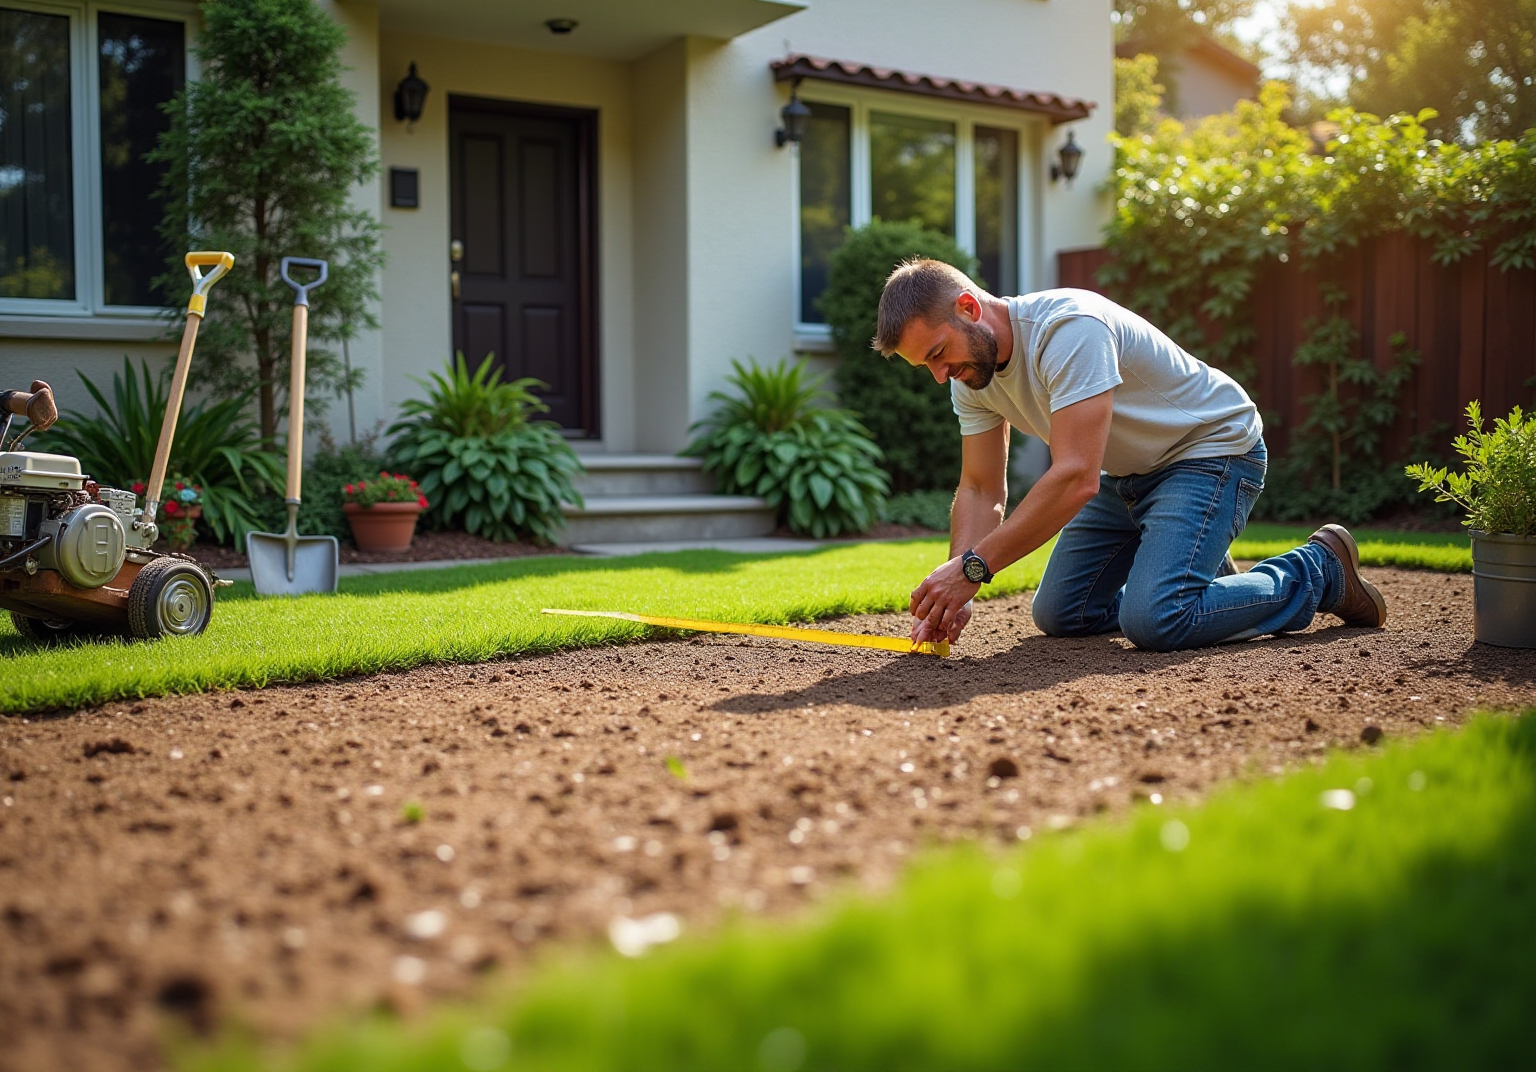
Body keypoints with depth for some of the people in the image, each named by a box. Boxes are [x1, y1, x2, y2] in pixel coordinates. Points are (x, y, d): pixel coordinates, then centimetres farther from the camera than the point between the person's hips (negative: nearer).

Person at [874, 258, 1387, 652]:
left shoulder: (1067, 328, -33)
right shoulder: (971, 370, -6)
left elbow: (1076, 479, -39)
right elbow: (981, 490, -4)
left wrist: (972, 567, -39)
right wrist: (952, 593, -20)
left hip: (1213, 448, -8)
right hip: (1126, 473, 9)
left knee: (1155, 622, -25)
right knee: (1058, 615, 5)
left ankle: (1319, 572, -2)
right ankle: (1207, 574, 26)